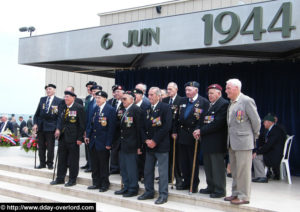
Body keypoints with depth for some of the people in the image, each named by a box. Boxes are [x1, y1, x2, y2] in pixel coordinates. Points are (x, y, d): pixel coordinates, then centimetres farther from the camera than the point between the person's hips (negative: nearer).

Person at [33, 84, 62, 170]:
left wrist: (58, 128, -14)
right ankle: (42, 163, 19)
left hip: (51, 127, -4)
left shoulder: (59, 101, -3)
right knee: (41, 146, 9)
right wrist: (35, 124, 0)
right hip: (40, 126, 4)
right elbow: (37, 113, 11)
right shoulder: (42, 99, 11)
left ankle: (50, 163, 15)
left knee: (50, 147, 2)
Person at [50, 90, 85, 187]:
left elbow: (82, 124, -11)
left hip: (73, 139, -7)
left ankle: (72, 179, 15)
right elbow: (60, 119, 15)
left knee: (73, 160, 3)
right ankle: (60, 178, 24)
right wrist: (58, 129, -5)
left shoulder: (79, 108, -9)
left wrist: (80, 138, -14)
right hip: (62, 137, 7)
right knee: (61, 158, 14)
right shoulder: (63, 107, 11)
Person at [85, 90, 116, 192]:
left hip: (103, 142, -6)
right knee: (94, 164, 13)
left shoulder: (110, 109, -11)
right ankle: (96, 183, 24)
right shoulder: (95, 109, 10)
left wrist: (108, 143, -16)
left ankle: (104, 184, 16)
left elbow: (111, 127, -14)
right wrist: (88, 136, 6)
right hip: (93, 142, 7)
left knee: (103, 164, 4)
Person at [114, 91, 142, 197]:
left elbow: (139, 128, -15)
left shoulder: (136, 110, -11)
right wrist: (119, 143, 12)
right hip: (123, 145, 9)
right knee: (123, 167, 16)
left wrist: (138, 145, -16)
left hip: (131, 145, -9)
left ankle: (133, 189, 11)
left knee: (131, 168, -1)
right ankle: (126, 187, 27)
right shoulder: (124, 110, 14)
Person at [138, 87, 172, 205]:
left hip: (161, 145, -6)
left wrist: (155, 141, -15)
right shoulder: (147, 109, 12)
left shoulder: (165, 107, -7)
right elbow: (143, 126, 12)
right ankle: (149, 192, 24)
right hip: (149, 145, 6)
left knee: (162, 171, -1)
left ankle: (163, 195, 7)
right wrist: (146, 140, -4)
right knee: (148, 170, 12)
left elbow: (167, 126, -15)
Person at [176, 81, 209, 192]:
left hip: (194, 136, -6)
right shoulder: (183, 101, 11)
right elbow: (178, 118, 13)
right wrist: (176, 131, 7)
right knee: (183, 161, 11)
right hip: (182, 135, 6)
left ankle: (194, 185, 16)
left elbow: (204, 119, -13)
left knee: (194, 161, 4)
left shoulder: (204, 102, -8)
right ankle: (186, 182, 23)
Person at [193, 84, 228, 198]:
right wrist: (199, 130, -1)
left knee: (218, 166, -1)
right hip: (207, 141, 9)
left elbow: (217, 124, -20)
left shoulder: (223, 104, -13)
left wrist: (201, 131, -17)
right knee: (208, 166, 16)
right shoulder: (208, 104, 15)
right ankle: (211, 187, 27)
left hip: (216, 142, -9)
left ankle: (220, 190, 9)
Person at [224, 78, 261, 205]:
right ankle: (236, 193, 26)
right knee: (234, 170, 15)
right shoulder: (231, 103, 13)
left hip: (243, 142, -9)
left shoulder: (247, 101, -12)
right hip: (232, 142, 9)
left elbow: (256, 121, -10)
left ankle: (244, 196, 7)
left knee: (243, 170, -2)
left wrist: (254, 137, 0)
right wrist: (230, 139, 14)